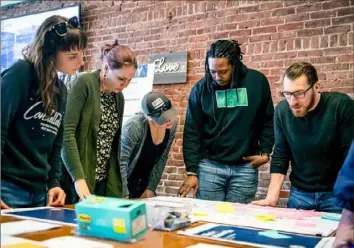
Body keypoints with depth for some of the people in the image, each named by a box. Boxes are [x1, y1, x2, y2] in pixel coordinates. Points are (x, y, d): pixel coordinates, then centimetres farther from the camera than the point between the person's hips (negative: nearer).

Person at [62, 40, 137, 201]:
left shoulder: (118, 97, 10)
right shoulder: (83, 84, -10)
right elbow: (67, 132, -18)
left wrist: (115, 185, 9)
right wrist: (79, 178, -25)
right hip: (76, 178, -6)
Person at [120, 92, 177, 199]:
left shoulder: (172, 125, -11)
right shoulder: (135, 126, -29)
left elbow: (162, 159, -3)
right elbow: (121, 161, -26)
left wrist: (151, 188, -3)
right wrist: (124, 195, -25)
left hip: (144, 182, 5)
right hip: (123, 181, -5)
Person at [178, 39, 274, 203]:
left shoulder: (257, 81, -2)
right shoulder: (201, 88, -3)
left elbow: (268, 121, 9)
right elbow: (192, 132, -2)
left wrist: (265, 152, 1)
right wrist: (192, 171, -7)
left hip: (245, 168, 0)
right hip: (209, 166, 0)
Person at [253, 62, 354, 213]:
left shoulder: (341, 105, -18)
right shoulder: (282, 110, -8)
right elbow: (280, 157, -2)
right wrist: (271, 197, -11)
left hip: (336, 194, -2)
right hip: (299, 193, 3)